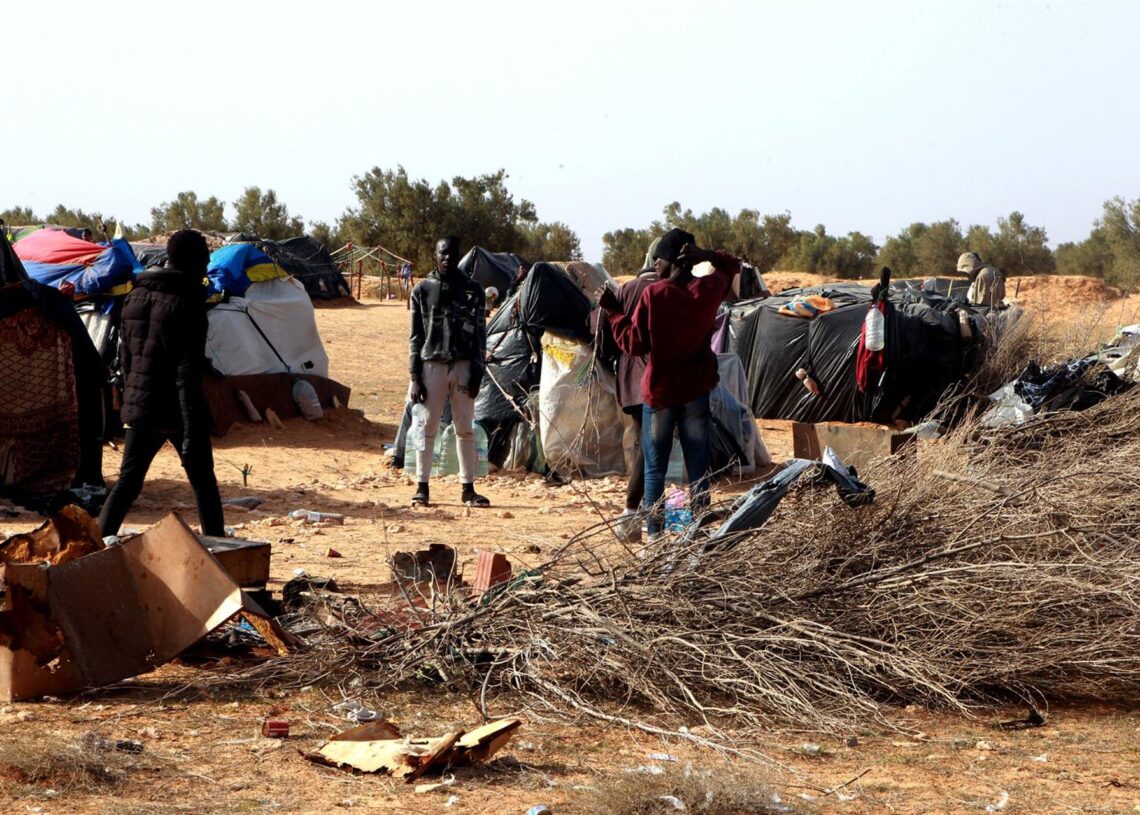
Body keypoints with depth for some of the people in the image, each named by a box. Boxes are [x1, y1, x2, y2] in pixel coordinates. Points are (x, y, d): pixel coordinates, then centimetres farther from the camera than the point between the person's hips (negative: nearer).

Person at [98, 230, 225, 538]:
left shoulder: (135, 297, 8)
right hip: (176, 411, -6)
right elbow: (188, 373, -20)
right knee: (203, 482, 6)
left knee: (128, 479, 13)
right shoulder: (187, 303, -15)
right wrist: (193, 431, -21)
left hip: (139, 408, 6)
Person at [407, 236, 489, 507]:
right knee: (428, 427, 2)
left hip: (463, 366, 0)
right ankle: (422, 487, 8)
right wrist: (415, 377, -2)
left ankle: (468, 488, 8)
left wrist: (477, 373, -5)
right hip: (432, 365, 0)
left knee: (465, 428, 4)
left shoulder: (472, 290, 5)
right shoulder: (423, 290, 4)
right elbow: (415, 337, 4)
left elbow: (480, 335, 4)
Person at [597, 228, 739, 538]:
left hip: (659, 392, -3)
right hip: (696, 392, 3)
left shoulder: (652, 295, -14)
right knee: (698, 467, 9)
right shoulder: (709, 289, -3)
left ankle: (655, 537, 2)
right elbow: (732, 266, 18)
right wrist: (706, 255, -1)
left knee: (655, 469, 5)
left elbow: (633, 344, -10)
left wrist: (613, 310, 0)